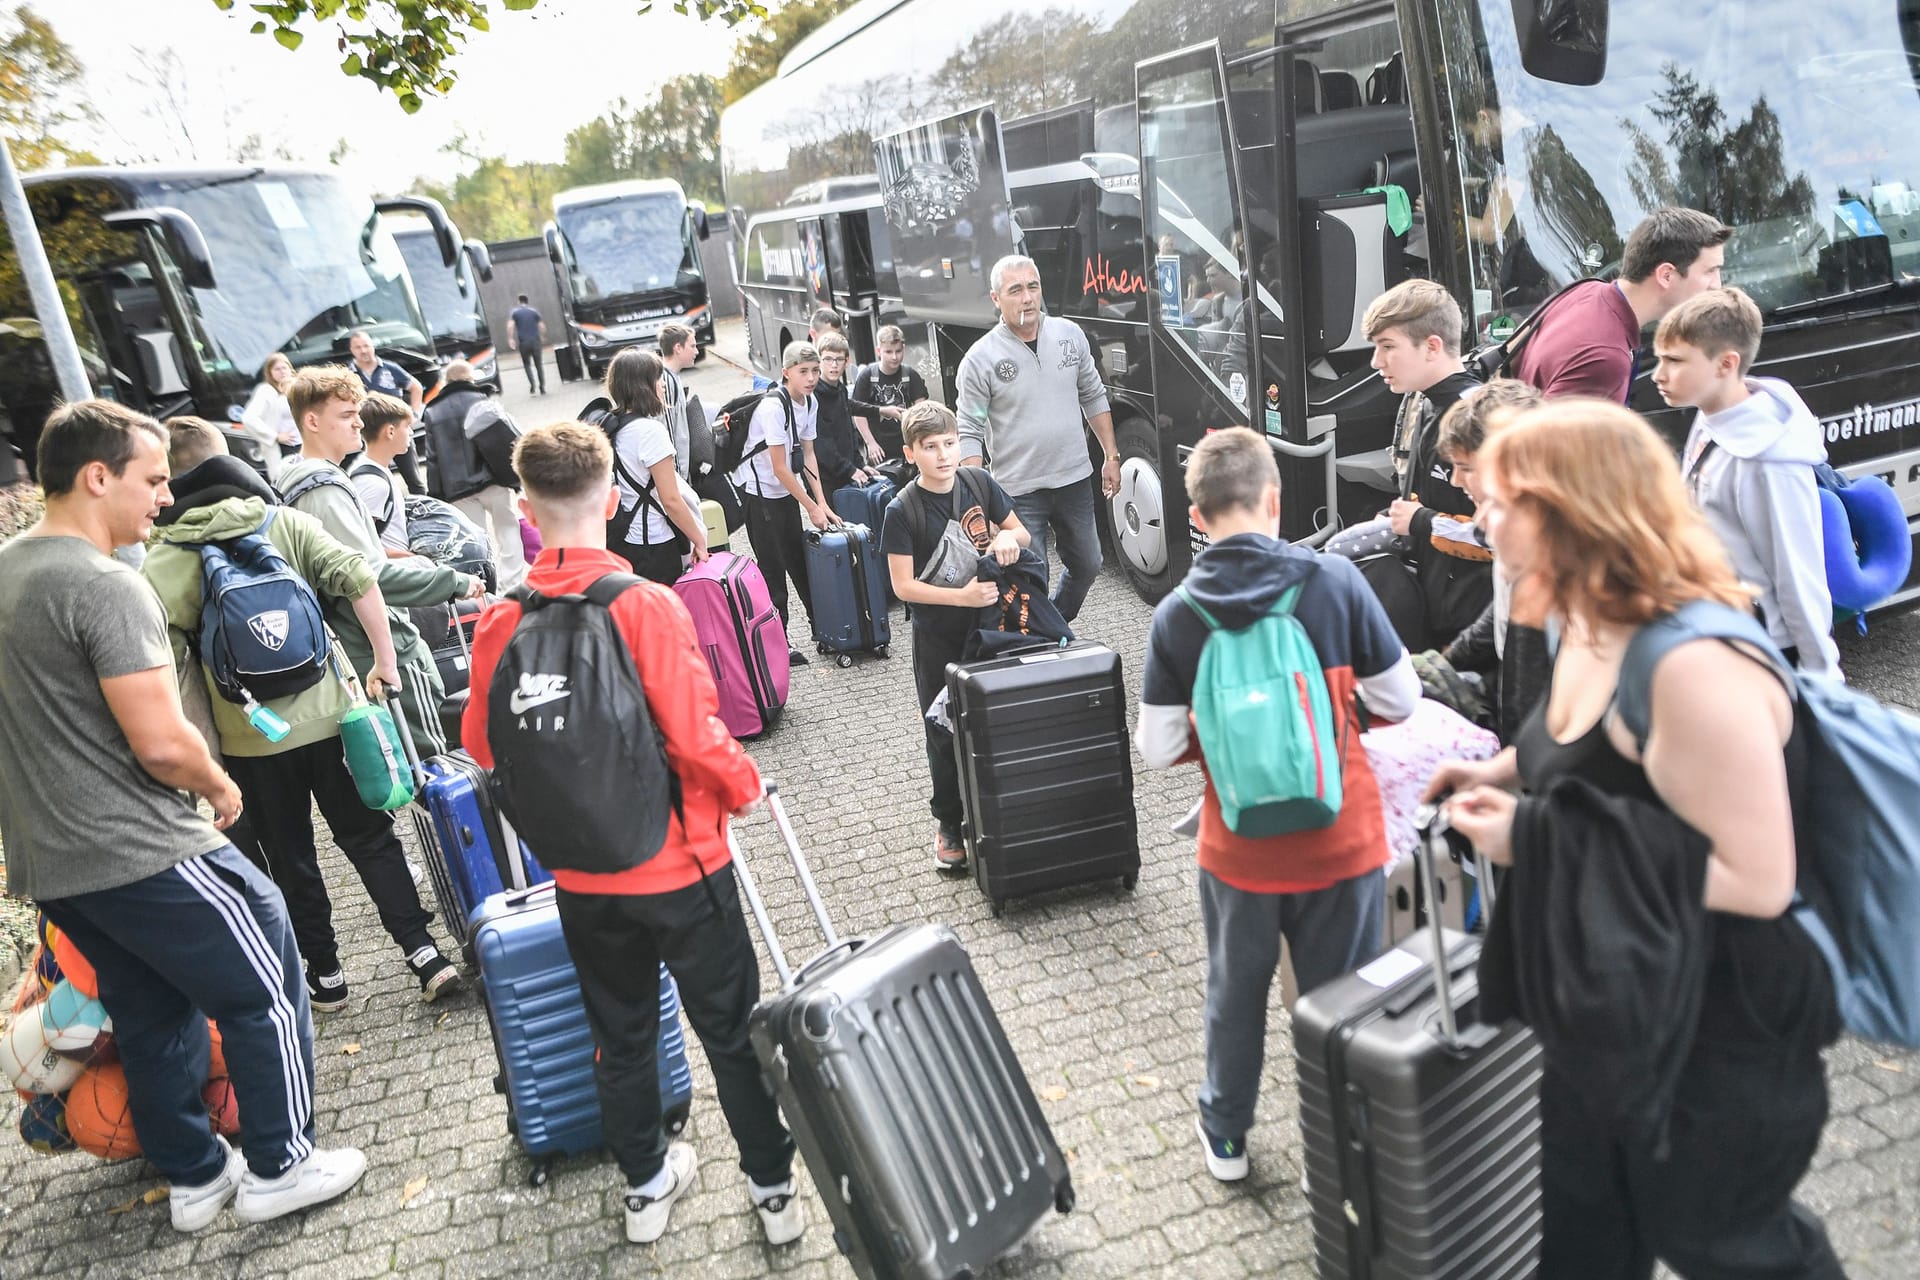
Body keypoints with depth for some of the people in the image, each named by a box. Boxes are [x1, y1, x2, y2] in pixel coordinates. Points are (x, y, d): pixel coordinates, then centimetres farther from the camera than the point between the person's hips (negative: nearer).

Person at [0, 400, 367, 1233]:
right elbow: (161, 743, -24)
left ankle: (194, 1178, 33)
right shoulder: (104, 585, -20)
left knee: (150, 1016, 21)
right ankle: (278, 1168, 16)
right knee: (267, 992, 6)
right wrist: (223, 789, -5)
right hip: (141, 855, -9)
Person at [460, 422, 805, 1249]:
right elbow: (696, 737, -22)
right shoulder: (647, 605, -21)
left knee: (620, 1035, 21)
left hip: (582, 878, 4)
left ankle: (646, 1187, 37)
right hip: (680, 866, -3)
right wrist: (743, 786, -3)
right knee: (730, 1029, 13)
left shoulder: (500, 622, -8)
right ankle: (774, 1188, 27)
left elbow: (482, 744, 4)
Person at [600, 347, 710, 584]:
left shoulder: (609, 426, 7)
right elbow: (671, 500, -19)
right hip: (656, 546, -8)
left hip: (622, 543, 8)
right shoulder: (649, 429, -18)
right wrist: (700, 541, -9)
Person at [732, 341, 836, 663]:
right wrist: (812, 507, -16)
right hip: (758, 492, -7)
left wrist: (822, 504, 0)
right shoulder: (773, 406, -24)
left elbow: (808, 455, 6)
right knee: (773, 571, -3)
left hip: (786, 491, 7)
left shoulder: (810, 402, 0)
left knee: (799, 560, 15)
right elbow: (780, 468, -22)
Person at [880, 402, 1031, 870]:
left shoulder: (979, 483, -4)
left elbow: (1021, 533, 7)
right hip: (939, 640, -3)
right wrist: (962, 596, -25)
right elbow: (903, 586, -15)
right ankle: (948, 823, 25)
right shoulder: (902, 511, -15)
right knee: (946, 734, 8)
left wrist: (1009, 536, -16)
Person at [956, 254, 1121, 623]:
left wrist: (1111, 457, 12)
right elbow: (969, 434, -10)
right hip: (1020, 492, -5)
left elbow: (1094, 398, 13)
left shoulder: (1070, 335, 3)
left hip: (1075, 481, 5)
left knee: (1087, 566, 19)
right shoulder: (980, 359, -10)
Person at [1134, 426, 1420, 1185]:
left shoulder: (1176, 616, -9)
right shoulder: (1334, 581, -12)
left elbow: (1158, 750, -8)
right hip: (1341, 843, -1)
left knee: (1235, 996, 22)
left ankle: (1225, 1137, 41)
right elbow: (1401, 700, -5)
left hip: (1238, 852, 1)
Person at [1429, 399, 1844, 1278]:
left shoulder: (1694, 665, -31)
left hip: (1714, 1044, -9)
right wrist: (1502, 774, 1)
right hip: (1607, 1008, 9)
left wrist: (1534, 842, -29)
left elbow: (1757, 879, -30)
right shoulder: (1592, 633, 0)